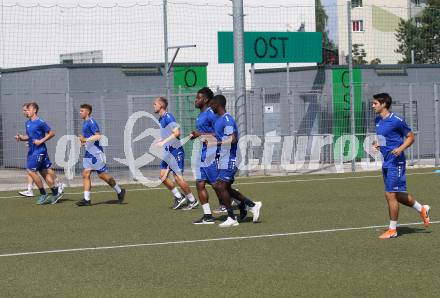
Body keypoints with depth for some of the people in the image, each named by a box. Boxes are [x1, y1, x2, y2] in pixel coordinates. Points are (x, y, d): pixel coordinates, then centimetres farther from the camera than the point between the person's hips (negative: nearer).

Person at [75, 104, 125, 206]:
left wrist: (86, 139, -22)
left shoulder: (91, 122, -13)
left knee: (102, 174, -4)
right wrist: (84, 142, 12)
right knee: (86, 174, -1)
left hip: (96, 152, -9)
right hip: (89, 153, 9)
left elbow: (98, 136, -22)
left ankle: (119, 191, 12)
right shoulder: (85, 123, 16)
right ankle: (86, 199, -3)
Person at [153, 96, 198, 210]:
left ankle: (192, 200, 2)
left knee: (178, 177, -9)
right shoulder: (161, 119, 13)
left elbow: (176, 132, -27)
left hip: (175, 151, -10)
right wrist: (160, 141, 17)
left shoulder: (168, 117, -17)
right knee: (163, 176, 4)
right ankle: (178, 197, 13)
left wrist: (163, 142, -28)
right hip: (168, 152, 10)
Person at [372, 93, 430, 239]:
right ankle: (422, 209, 36)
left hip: (396, 162, -9)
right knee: (397, 195, 15)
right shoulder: (378, 120, 10)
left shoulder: (396, 121, -14)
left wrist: (401, 148, -22)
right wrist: (377, 144, 5)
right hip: (386, 162, 9)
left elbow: (410, 137, -7)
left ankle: (392, 229, 3)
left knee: (390, 195, -6)